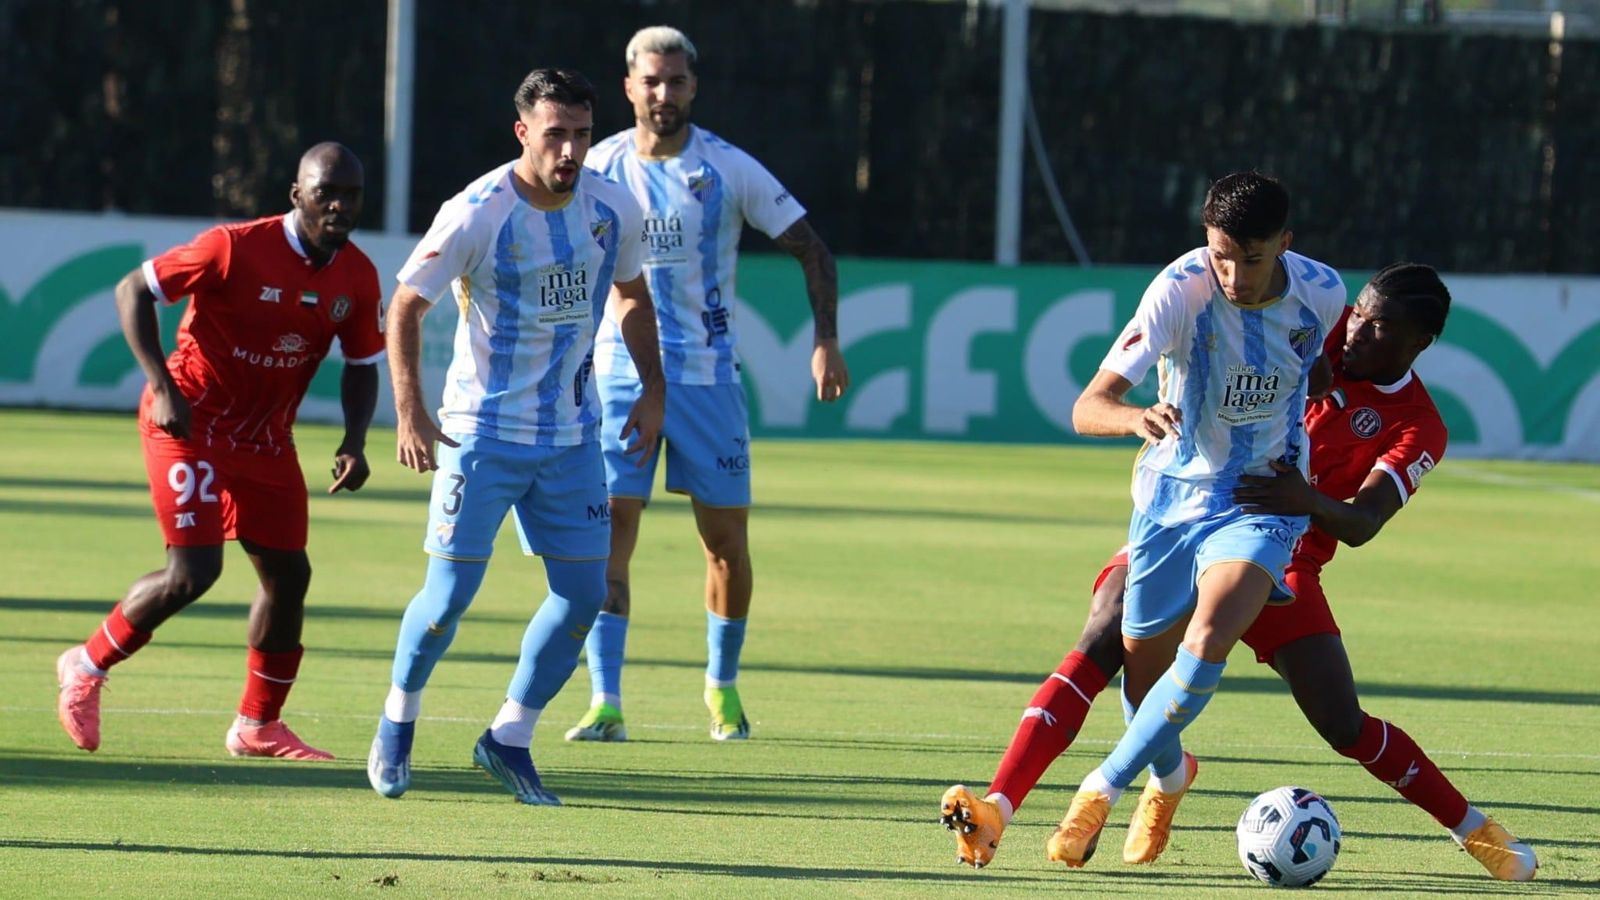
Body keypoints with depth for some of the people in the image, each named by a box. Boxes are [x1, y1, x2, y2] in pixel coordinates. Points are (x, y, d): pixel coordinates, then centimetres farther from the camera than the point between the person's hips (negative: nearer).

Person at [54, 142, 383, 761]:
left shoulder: (358, 278, -3)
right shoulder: (237, 248, -21)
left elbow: (362, 366, 11)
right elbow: (133, 290, -14)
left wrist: (355, 441, -6)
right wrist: (163, 387, -22)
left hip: (265, 437, 7)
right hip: (192, 421, -7)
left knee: (288, 574, 6)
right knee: (193, 571, -16)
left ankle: (257, 726, 21)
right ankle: (88, 666, 6)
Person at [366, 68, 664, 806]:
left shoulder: (614, 211, -3)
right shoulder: (476, 214, -16)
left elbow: (633, 298, 16)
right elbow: (405, 307, -9)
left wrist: (652, 391, 8)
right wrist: (410, 413, -17)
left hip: (572, 438, 4)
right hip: (483, 432, -4)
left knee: (582, 595, 0)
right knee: (450, 596, -5)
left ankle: (509, 739, 16)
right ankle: (398, 720, 21)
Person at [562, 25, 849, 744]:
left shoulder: (728, 170, -3)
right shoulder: (600, 169, 1)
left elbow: (810, 248, 3)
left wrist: (826, 342, -6)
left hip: (707, 377, 0)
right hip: (618, 376, 0)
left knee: (727, 541, 5)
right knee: (607, 536, -11)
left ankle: (723, 687, 24)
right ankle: (606, 704, -11)